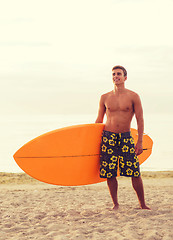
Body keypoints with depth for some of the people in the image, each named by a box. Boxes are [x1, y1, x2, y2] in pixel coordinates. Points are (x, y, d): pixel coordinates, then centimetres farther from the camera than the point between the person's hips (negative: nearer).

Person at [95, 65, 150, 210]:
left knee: (135, 173, -5)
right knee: (110, 174, 1)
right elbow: (99, 120, 15)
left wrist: (140, 142, -6)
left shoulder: (133, 97, 1)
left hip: (126, 138, -2)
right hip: (108, 137, 2)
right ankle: (115, 204, 15)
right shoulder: (105, 98, 7)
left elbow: (140, 120, 0)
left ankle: (142, 204, 8)